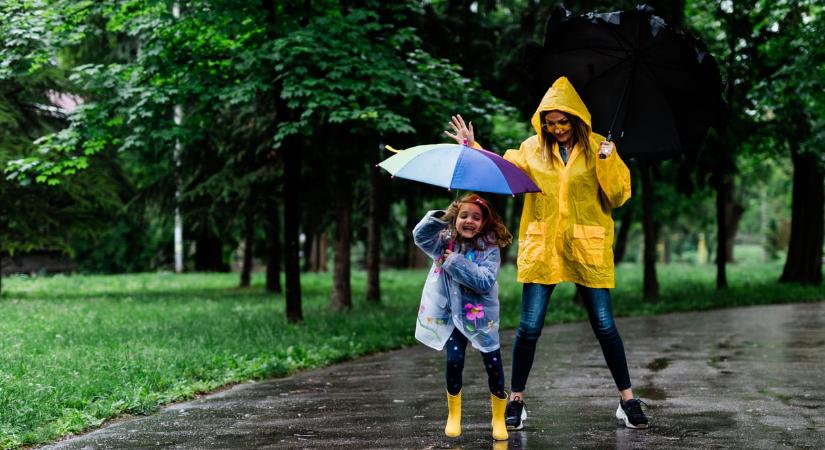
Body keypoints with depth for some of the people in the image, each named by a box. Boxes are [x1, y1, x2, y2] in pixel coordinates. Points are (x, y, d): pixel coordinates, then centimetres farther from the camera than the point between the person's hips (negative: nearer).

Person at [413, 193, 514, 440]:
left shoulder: (490, 249, -9)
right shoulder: (445, 241, 0)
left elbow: (485, 282, -22)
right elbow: (420, 235, -16)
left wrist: (455, 262, -23)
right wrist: (440, 217, -27)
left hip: (481, 315, -1)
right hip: (452, 314, 1)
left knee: (493, 364, -1)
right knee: (454, 360, -11)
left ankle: (499, 418, 18)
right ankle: (453, 415, 11)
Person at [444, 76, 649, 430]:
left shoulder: (597, 147, 2)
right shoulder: (532, 149, 7)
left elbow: (618, 196, -3)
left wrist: (608, 161, -17)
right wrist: (473, 148, 6)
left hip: (588, 248, -1)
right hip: (541, 248, 1)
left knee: (604, 326, 2)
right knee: (529, 327, 0)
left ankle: (627, 400, 14)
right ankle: (516, 401, 13)